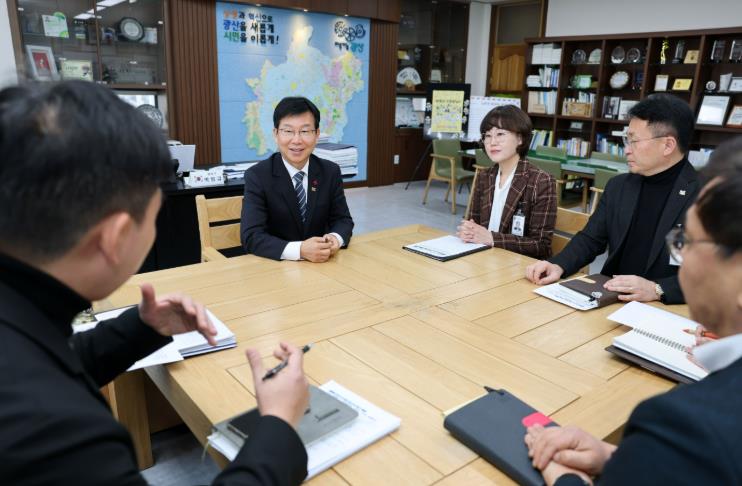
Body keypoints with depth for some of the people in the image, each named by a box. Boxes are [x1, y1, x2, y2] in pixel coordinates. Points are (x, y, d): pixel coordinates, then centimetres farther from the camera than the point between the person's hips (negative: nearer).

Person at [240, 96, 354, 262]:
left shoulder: (331, 172, 0)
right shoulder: (257, 176, -10)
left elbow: (342, 219, 3)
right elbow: (251, 237, -17)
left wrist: (335, 239, -20)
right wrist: (300, 250, -31)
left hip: (321, 264, 2)